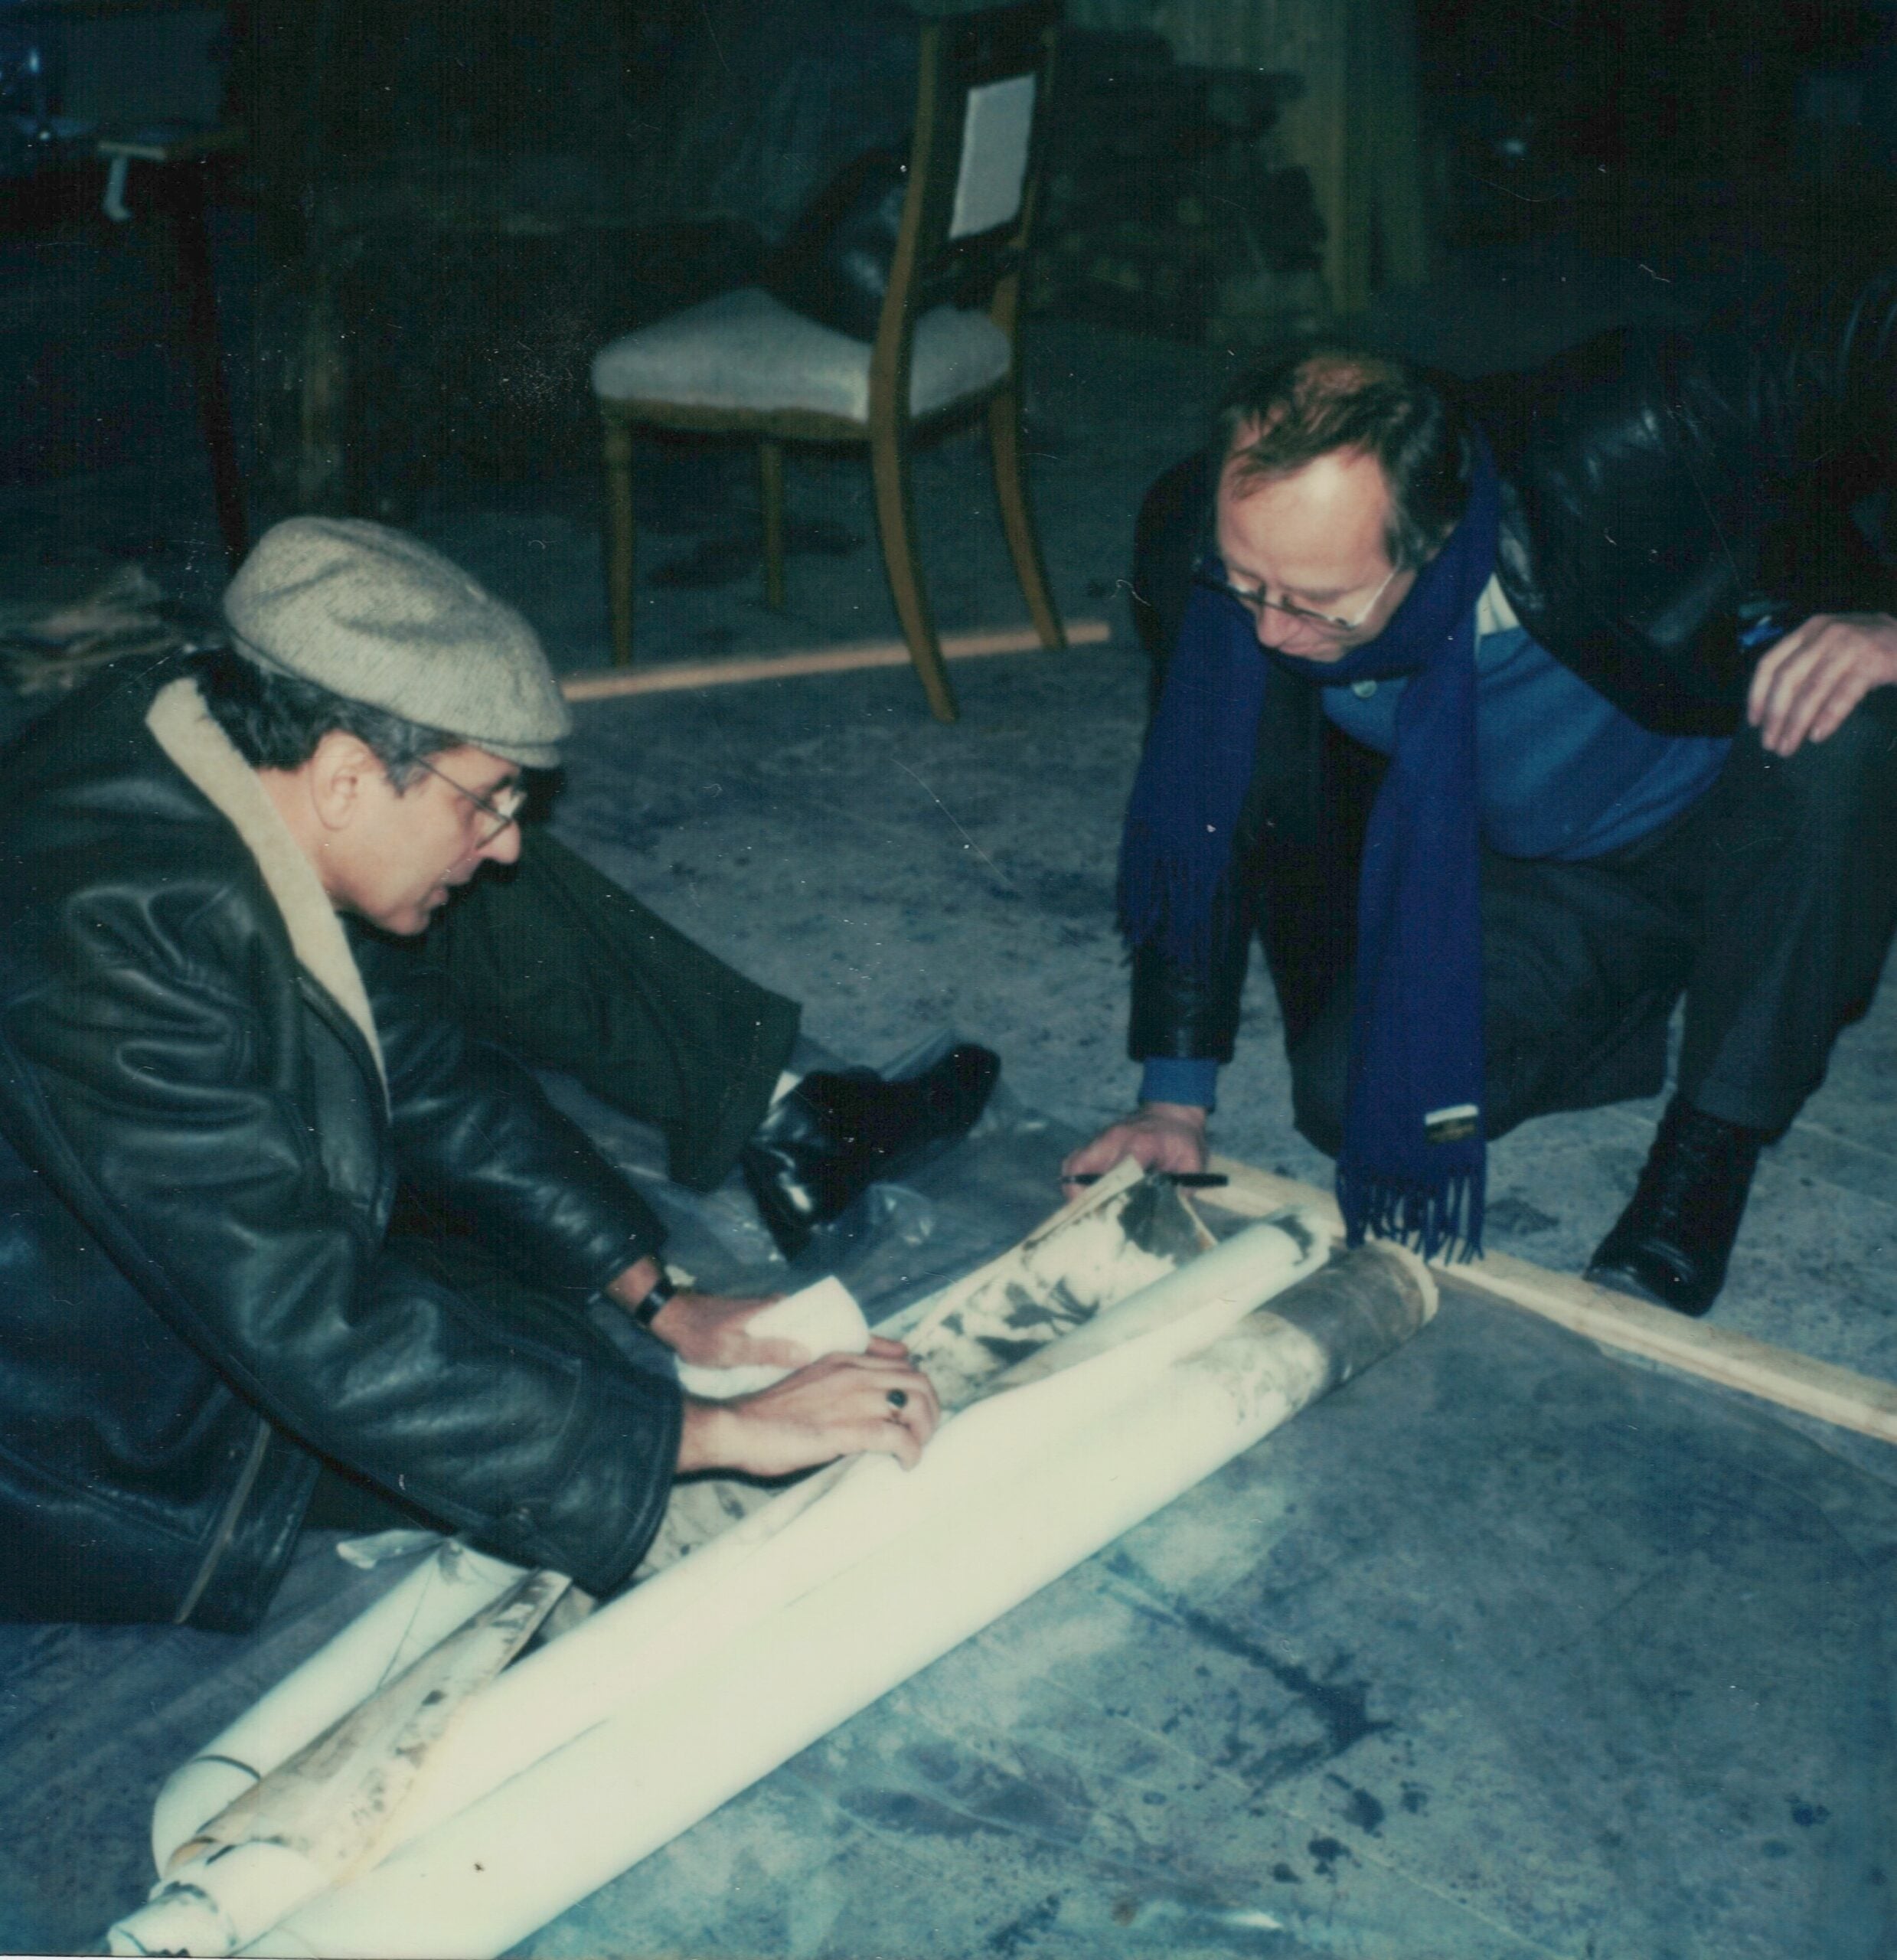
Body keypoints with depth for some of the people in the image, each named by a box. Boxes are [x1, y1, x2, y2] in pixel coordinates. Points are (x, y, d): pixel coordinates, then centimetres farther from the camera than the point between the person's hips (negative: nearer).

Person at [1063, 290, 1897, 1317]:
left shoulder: (1625, 447, -37)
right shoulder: (1211, 545, -24)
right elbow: (1207, 814, -12)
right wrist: (1174, 1102, -11)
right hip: (1533, 874, 3)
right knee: (1345, 1096, -14)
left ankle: (1714, 1140, -14)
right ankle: (1666, 1009, 13)